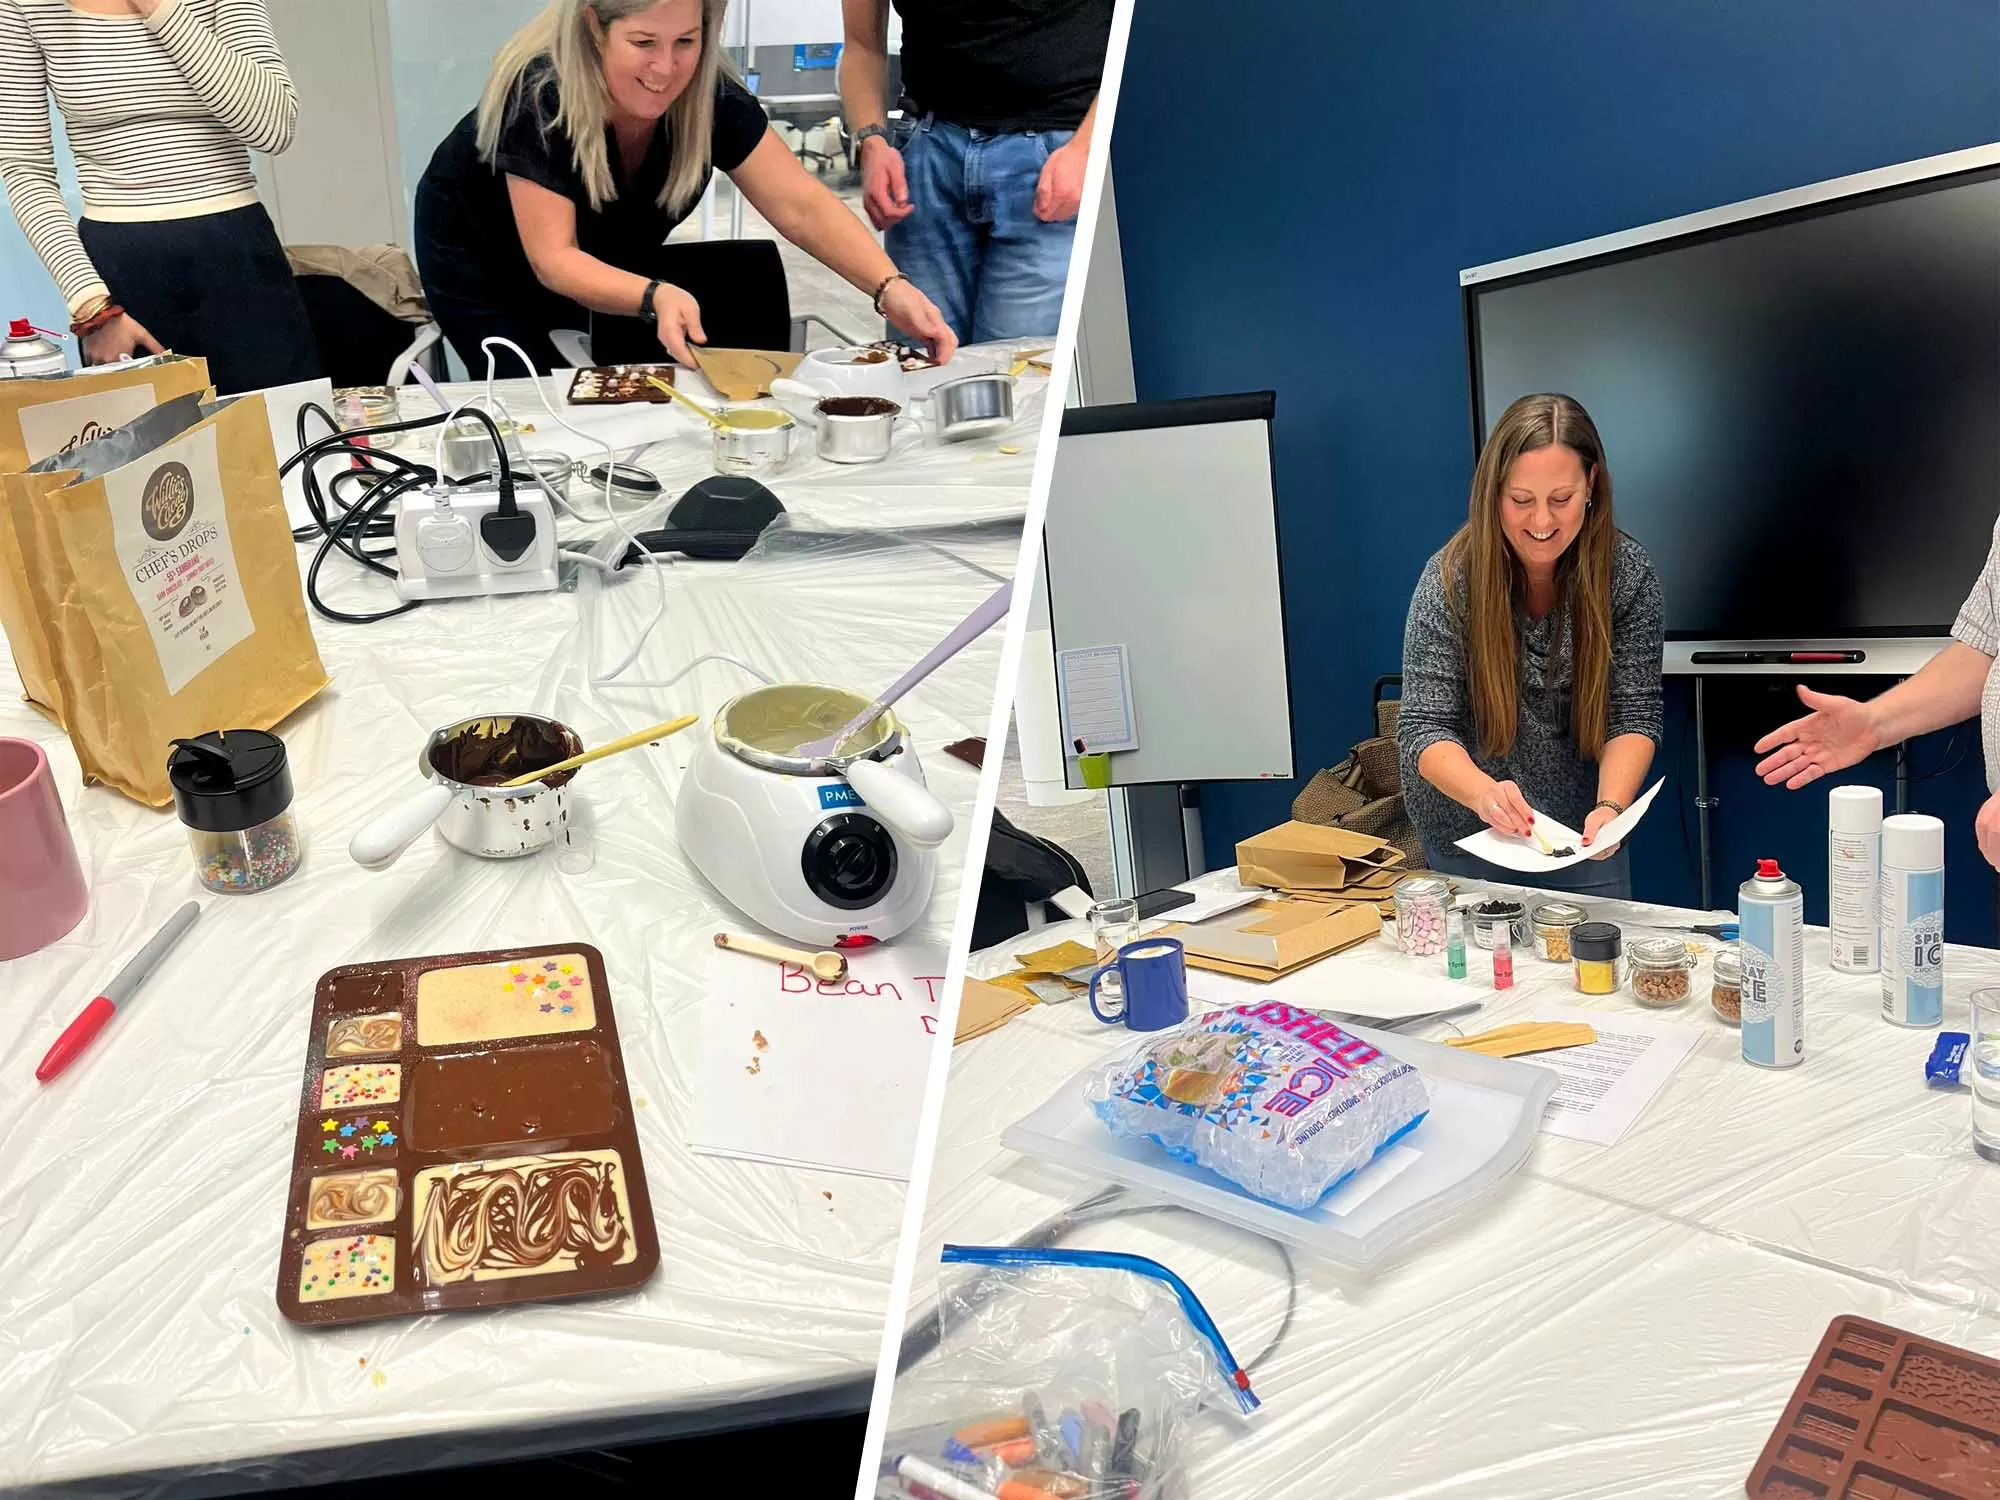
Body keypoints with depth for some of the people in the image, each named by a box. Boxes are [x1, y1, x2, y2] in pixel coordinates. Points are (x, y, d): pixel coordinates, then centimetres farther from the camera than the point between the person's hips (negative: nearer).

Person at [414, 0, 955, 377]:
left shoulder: (711, 97, -24)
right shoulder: (539, 95, -34)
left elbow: (802, 206, -29)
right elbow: (554, 258, -34)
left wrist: (890, 288, -45)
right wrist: (655, 298, -53)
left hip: (609, 262, 5)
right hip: (481, 262, -4)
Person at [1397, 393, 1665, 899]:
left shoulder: (1628, 574, -14)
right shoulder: (1452, 580, -20)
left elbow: (1634, 715, -13)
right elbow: (1423, 728, -22)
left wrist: (1610, 807, -33)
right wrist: (1485, 793, -42)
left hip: (1583, 833, 2)